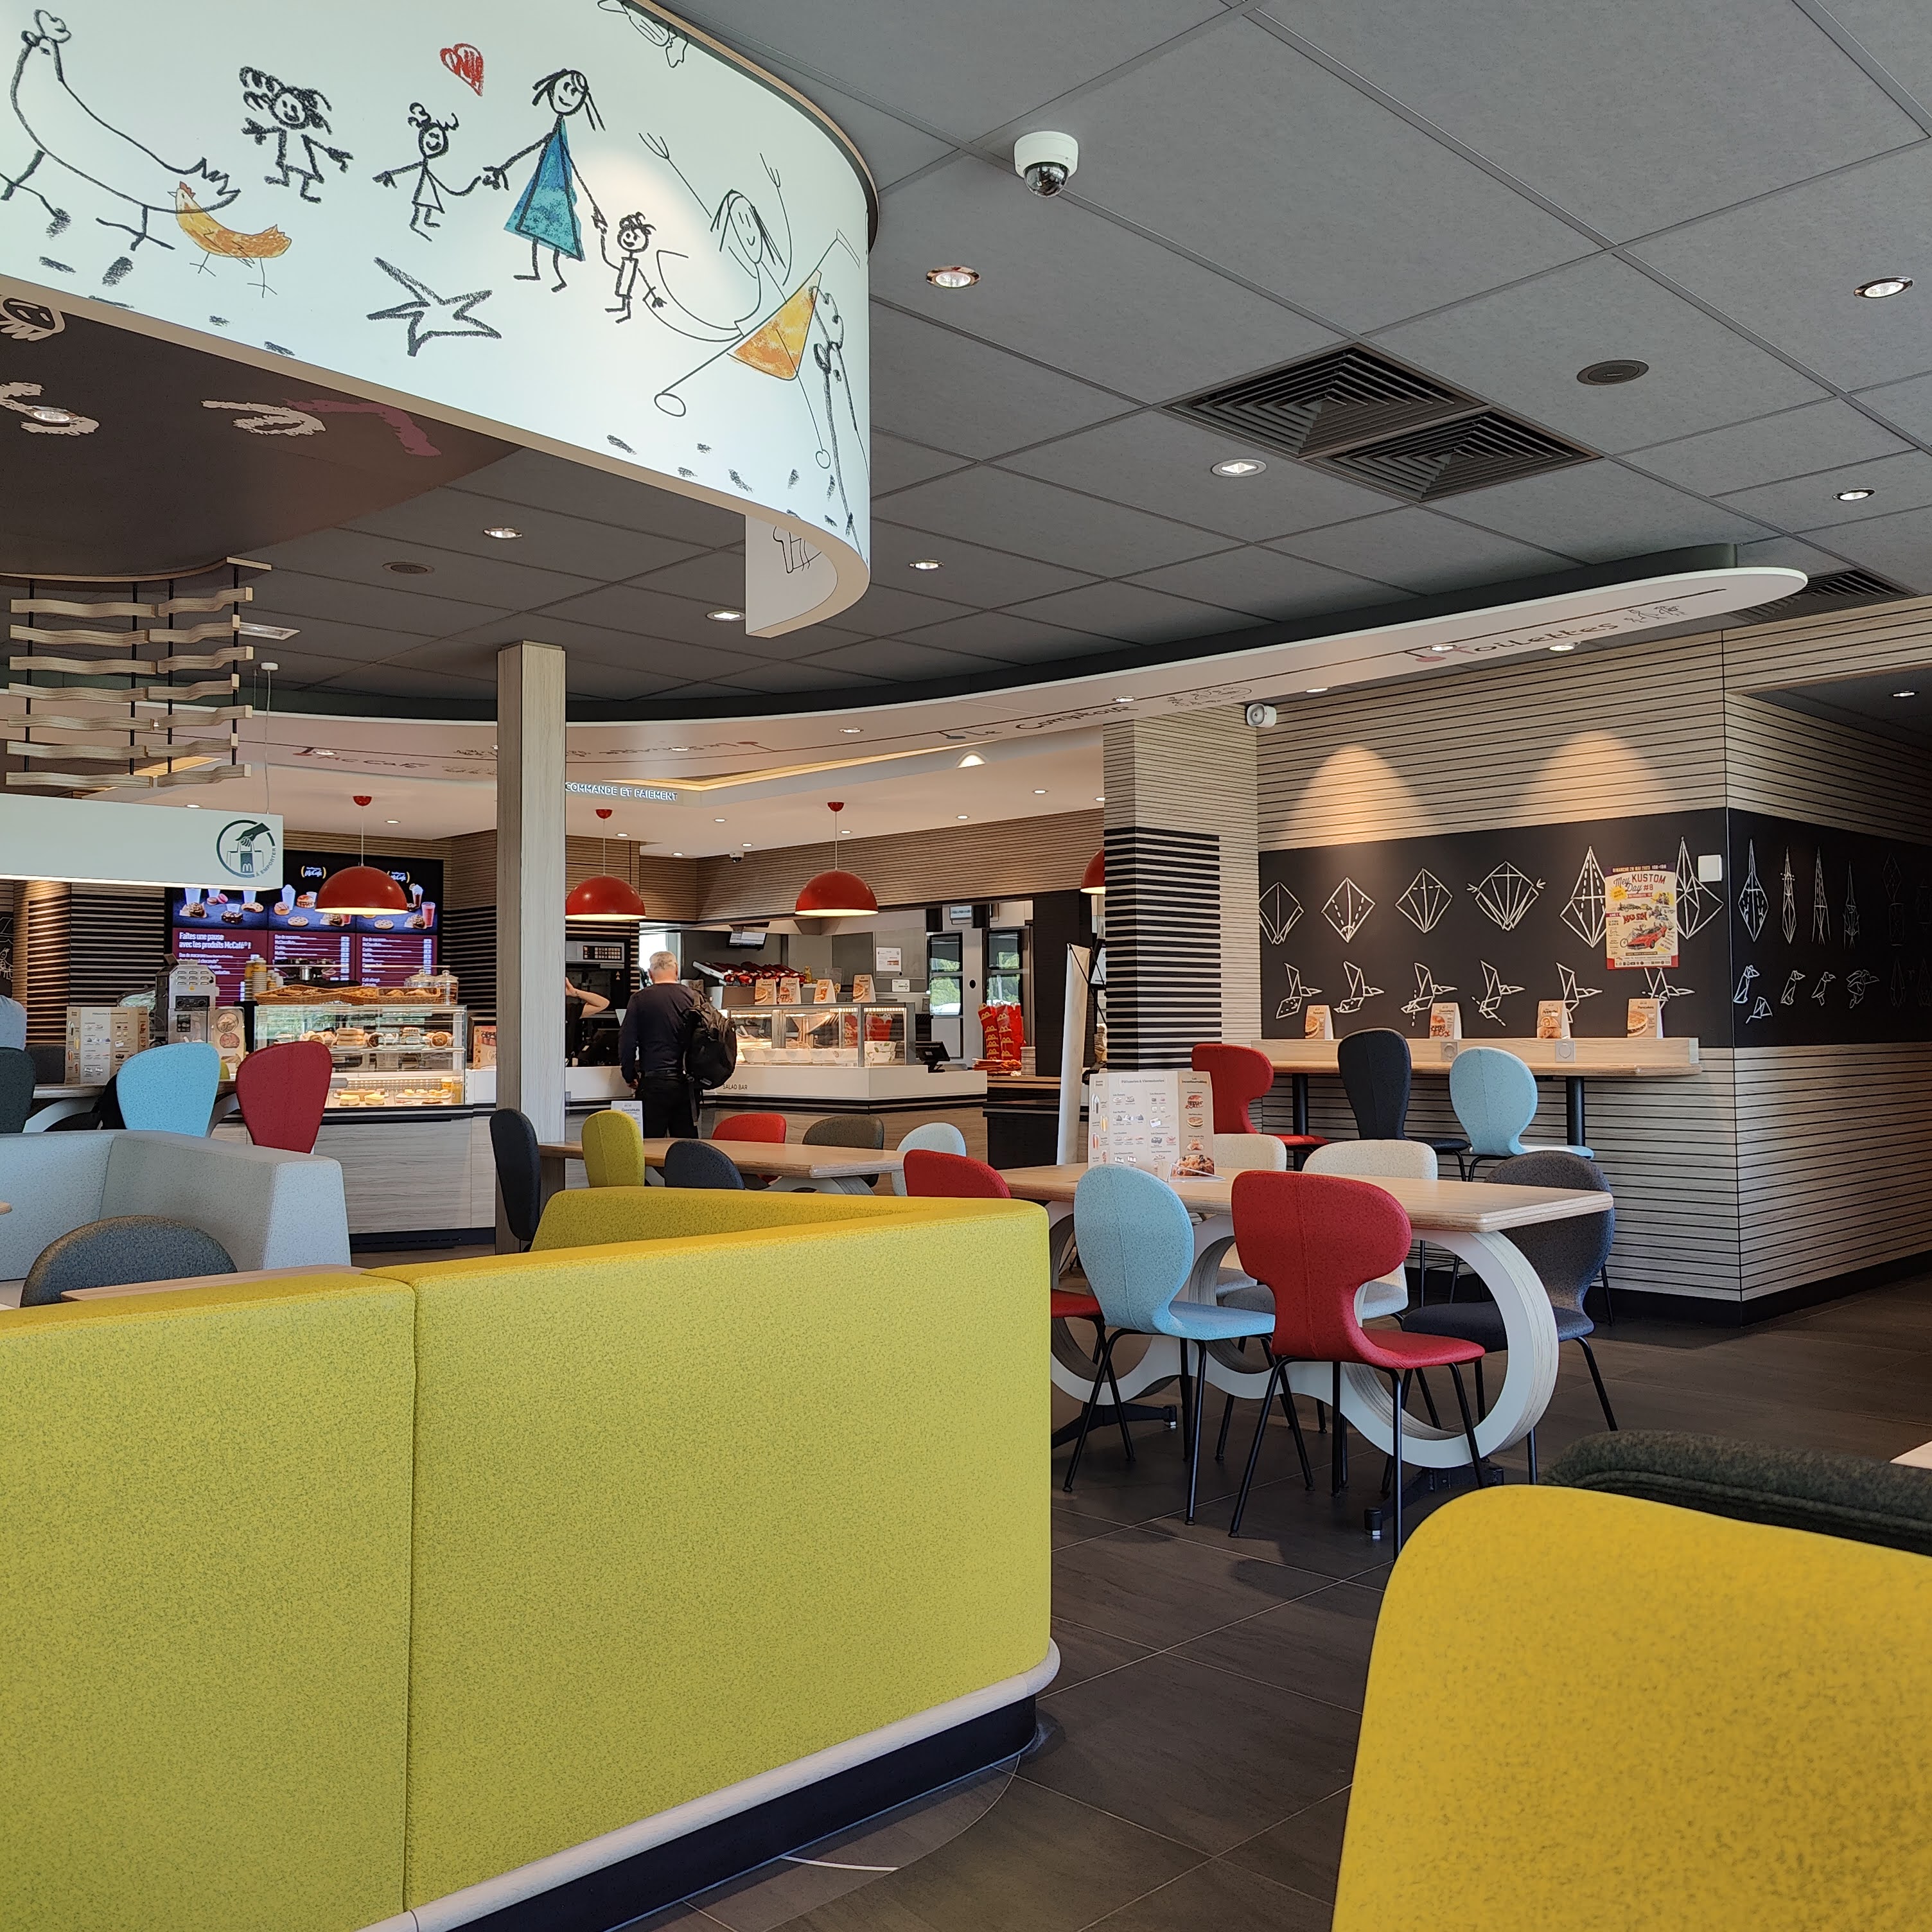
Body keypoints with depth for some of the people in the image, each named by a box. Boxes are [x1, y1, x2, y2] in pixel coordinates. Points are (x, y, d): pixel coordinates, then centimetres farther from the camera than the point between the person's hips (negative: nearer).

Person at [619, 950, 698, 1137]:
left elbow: (626, 1042, -2)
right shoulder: (693, 997, 3)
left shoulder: (640, 999, -2)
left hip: (654, 1082, -3)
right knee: (688, 1142, 6)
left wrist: (631, 1076, 10)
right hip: (686, 1082, 3)